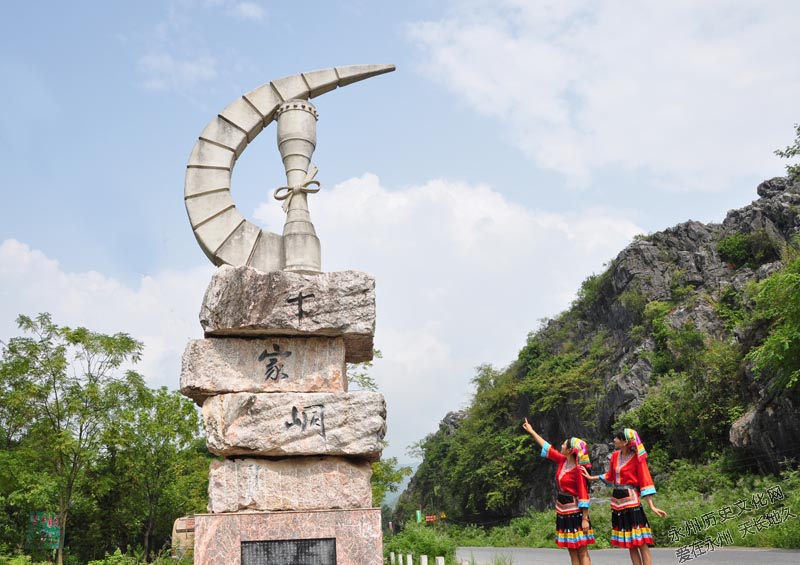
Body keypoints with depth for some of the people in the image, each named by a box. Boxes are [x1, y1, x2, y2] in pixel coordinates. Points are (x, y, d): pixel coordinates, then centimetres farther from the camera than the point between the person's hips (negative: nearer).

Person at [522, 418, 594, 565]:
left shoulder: (578, 470, -18)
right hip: (563, 510, 8)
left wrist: (585, 519, -21)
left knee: (582, 552, -4)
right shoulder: (562, 461, 3)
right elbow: (547, 447, 16)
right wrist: (532, 431, 23)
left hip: (575, 511, -8)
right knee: (572, 552, 10)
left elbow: (583, 494, -19)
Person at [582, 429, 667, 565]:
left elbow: (645, 481, -13)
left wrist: (652, 506, -19)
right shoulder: (615, 455, 8)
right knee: (630, 544, 10)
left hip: (631, 501, -7)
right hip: (617, 501, 7)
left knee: (641, 543, -6)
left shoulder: (637, 458, -11)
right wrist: (591, 477, 21)